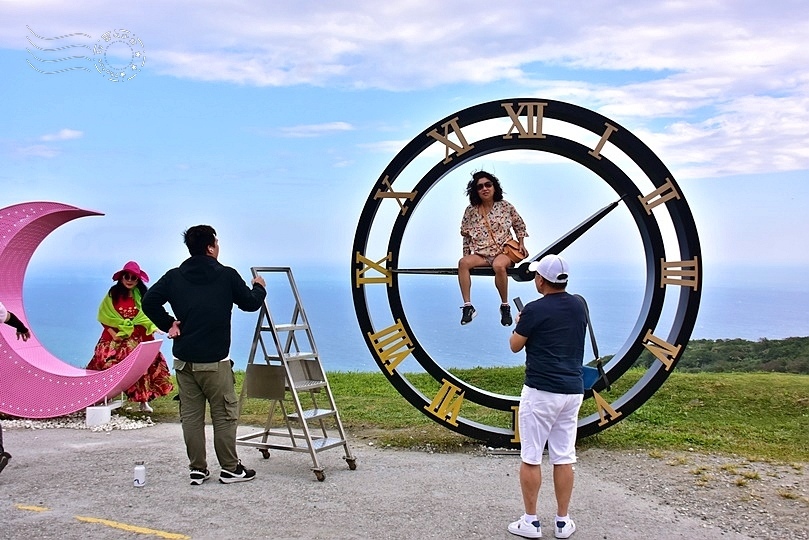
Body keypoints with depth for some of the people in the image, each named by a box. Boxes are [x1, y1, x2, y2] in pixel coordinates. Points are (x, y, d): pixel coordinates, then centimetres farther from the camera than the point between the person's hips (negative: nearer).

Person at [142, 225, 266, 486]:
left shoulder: (174, 276, 5)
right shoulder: (226, 275, -5)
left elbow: (149, 301, 0)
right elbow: (250, 303, 5)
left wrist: (168, 324, 9)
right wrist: (259, 287, 24)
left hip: (183, 360, 5)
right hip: (214, 362, -4)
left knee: (190, 416, 10)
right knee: (224, 415, 5)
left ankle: (197, 469, 17)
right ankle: (230, 469, 13)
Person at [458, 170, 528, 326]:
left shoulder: (506, 207, 2)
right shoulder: (470, 211, 4)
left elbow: (519, 225, 15)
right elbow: (466, 235, 13)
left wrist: (521, 243, 5)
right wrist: (467, 254, 8)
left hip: (504, 251, -2)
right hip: (481, 254, 2)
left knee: (499, 265, -39)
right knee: (463, 263, -30)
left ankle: (505, 306, -20)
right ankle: (468, 306, -27)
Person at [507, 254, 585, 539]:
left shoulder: (534, 310, -11)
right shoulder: (579, 307, 8)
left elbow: (515, 345, 1)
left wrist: (518, 323, 20)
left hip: (540, 391, -6)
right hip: (573, 390, 6)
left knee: (531, 458, 3)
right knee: (564, 457, 10)